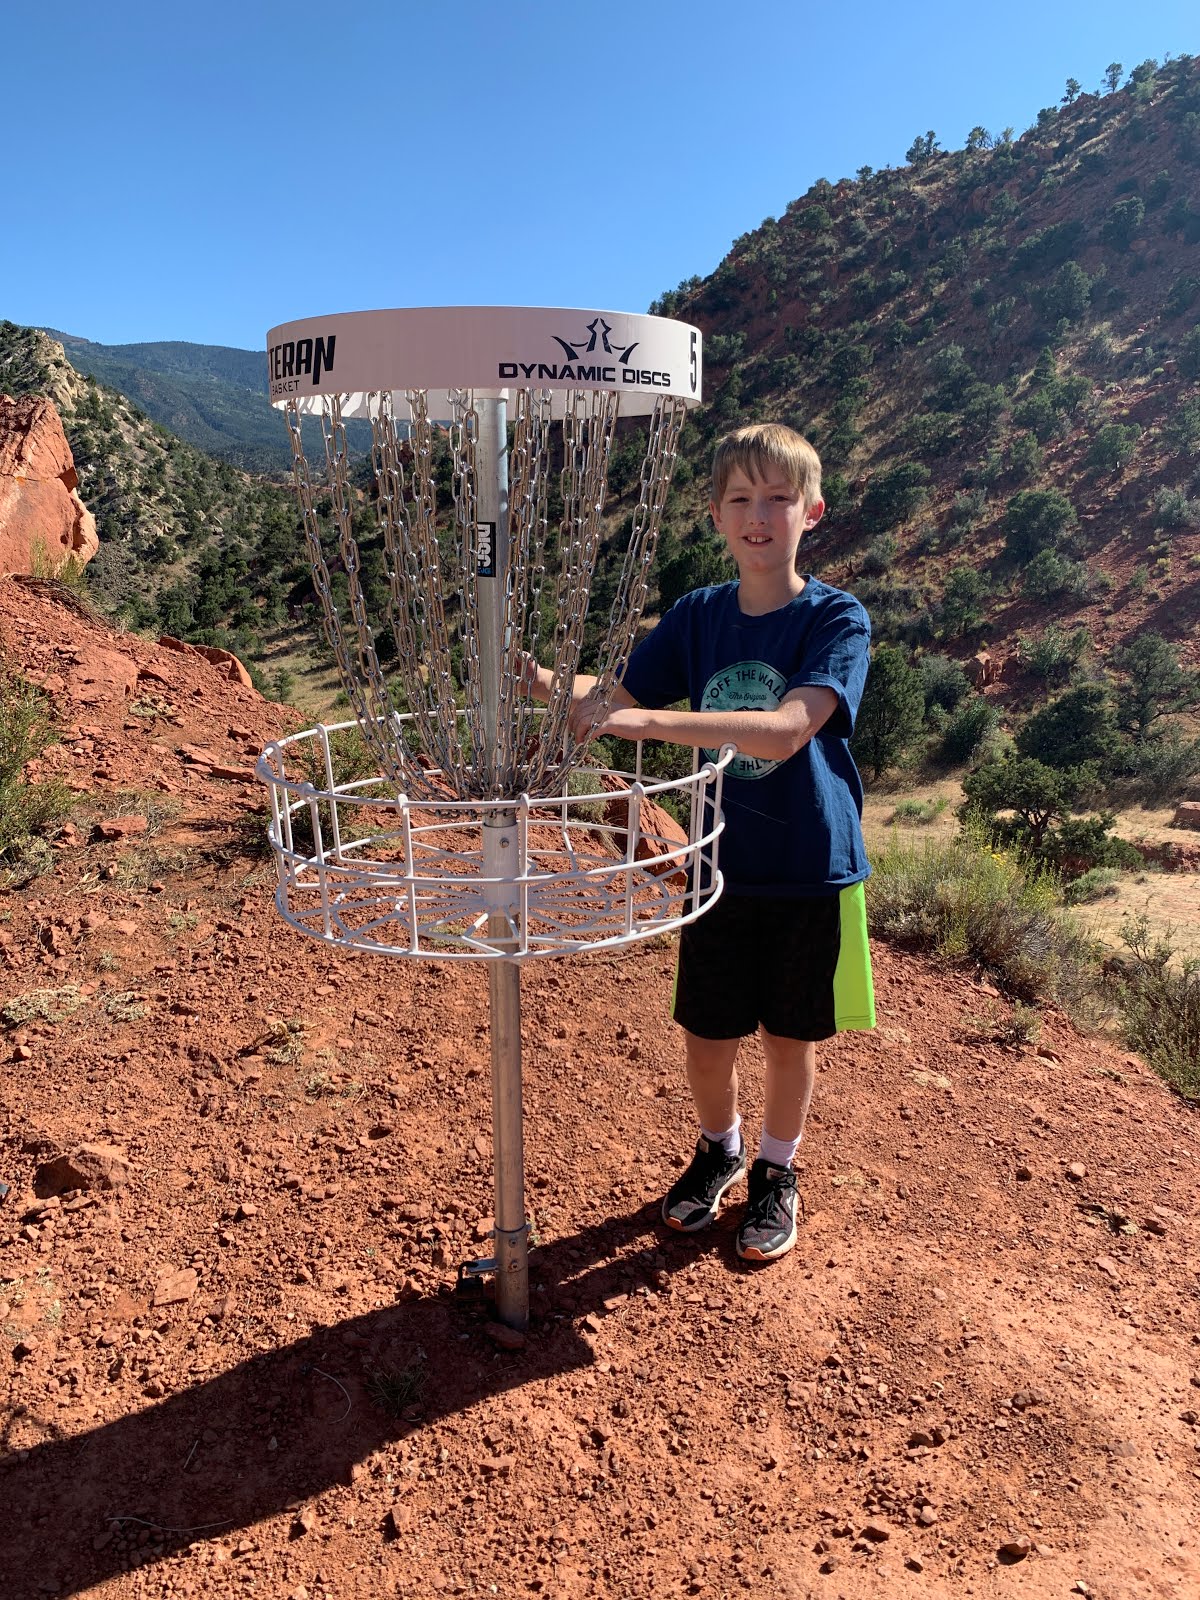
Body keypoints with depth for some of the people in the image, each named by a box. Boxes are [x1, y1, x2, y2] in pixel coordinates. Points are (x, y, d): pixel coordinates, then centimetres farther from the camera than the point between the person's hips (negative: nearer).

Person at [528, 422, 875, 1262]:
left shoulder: (837, 620, -15)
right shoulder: (698, 616, -2)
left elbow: (784, 730, -31)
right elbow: (620, 699, 2)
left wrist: (645, 719, -40)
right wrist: (541, 680, -18)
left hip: (812, 873, -3)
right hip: (722, 867, 3)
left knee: (791, 1037, 14)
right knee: (706, 1038, 12)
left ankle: (777, 1173, 40)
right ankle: (720, 1150, 44)